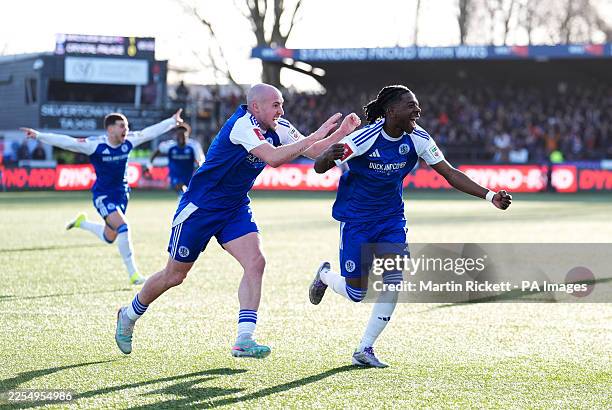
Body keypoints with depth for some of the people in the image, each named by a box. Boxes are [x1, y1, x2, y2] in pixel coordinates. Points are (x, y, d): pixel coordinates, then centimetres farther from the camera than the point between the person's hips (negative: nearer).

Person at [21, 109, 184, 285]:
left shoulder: (128, 142, -4)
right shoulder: (95, 145, -18)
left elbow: (151, 132, 7)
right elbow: (67, 142, -23)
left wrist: (173, 122, 13)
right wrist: (39, 136, -31)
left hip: (121, 193, 6)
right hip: (103, 195, -6)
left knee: (109, 238, 15)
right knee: (123, 227, -22)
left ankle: (82, 222, 45)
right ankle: (133, 274, -14)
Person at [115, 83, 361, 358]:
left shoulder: (278, 128, -3)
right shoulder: (242, 125, -26)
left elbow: (313, 151, -1)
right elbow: (273, 158, -38)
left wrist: (340, 134, -17)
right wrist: (315, 135, -37)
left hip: (235, 209, 7)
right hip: (199, 208, -7)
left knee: (255, 263, -16)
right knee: (174, 276, 6)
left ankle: (244, 340, -17)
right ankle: (129, 316, 31)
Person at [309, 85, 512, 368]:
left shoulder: (417, 138, -11)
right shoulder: (364, 138, -24)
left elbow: (450, 174, -7)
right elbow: (319, 168, -21)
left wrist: (490, 196, -16)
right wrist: (328, 156, -47)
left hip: (391, 218, 4)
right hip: (355, 219, -4)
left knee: (393, 281, -13)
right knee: (356, 293, 1)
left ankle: (365, 349, 1)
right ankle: (325, 275, 38)